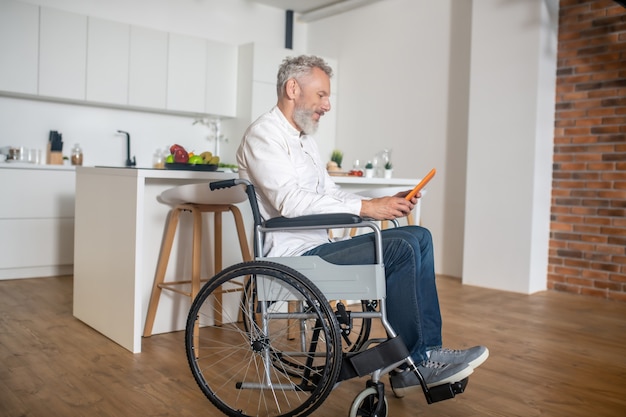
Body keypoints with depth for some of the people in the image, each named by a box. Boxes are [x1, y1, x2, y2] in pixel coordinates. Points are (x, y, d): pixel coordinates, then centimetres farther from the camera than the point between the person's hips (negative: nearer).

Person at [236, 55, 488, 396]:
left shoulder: (303, 138, 22)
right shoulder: (264, 135, -9)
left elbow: (332, 193, 19)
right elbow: (290, 201, -23)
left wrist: (385, 203, 2)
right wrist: (366, 208, -21)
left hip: (318, 246, 10)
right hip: (295, 254, -10)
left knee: (418, 236, -1)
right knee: (401, 249, -22)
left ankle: (427, 355, -4)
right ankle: (409, 365, -7)